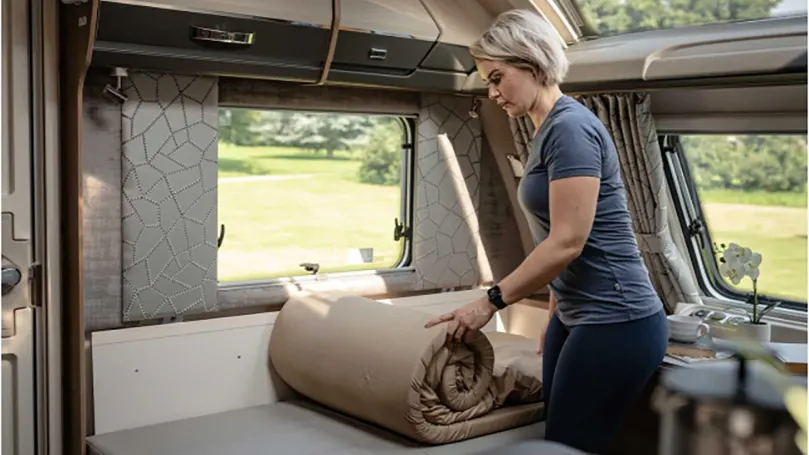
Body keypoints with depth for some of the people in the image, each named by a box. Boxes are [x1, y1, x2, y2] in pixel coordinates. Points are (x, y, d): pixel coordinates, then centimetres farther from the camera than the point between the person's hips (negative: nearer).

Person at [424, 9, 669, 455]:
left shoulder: (571, 127, -17)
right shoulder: (548, 131, 12)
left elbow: (568, 242, -21)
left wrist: (491, 300, -15)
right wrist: (554, 318, 22)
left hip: (616, 323, -9)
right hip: (577, 317, 9)